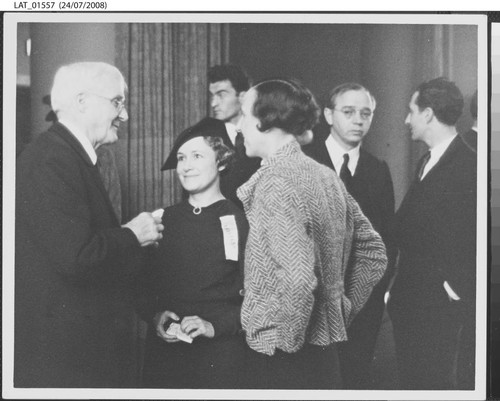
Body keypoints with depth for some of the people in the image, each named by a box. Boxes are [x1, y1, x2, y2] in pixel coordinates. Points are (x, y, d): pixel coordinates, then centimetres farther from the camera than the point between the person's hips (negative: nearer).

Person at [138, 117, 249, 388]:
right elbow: (145, 284, 14)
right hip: (162, 350, 3)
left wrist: (216, 325, -14)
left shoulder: (241, 222, -5)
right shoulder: (164, 220, 7)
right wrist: (154, 315, -3)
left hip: (219, 354, -3)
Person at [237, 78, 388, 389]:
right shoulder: (327, 176, 8)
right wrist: (342, 309, 14)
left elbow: (299, 278, -27)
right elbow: (374, 253, 14)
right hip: (325, 351, 8)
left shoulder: (274, 182, -17)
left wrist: (285, 339, -14)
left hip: (281, 362, -8)